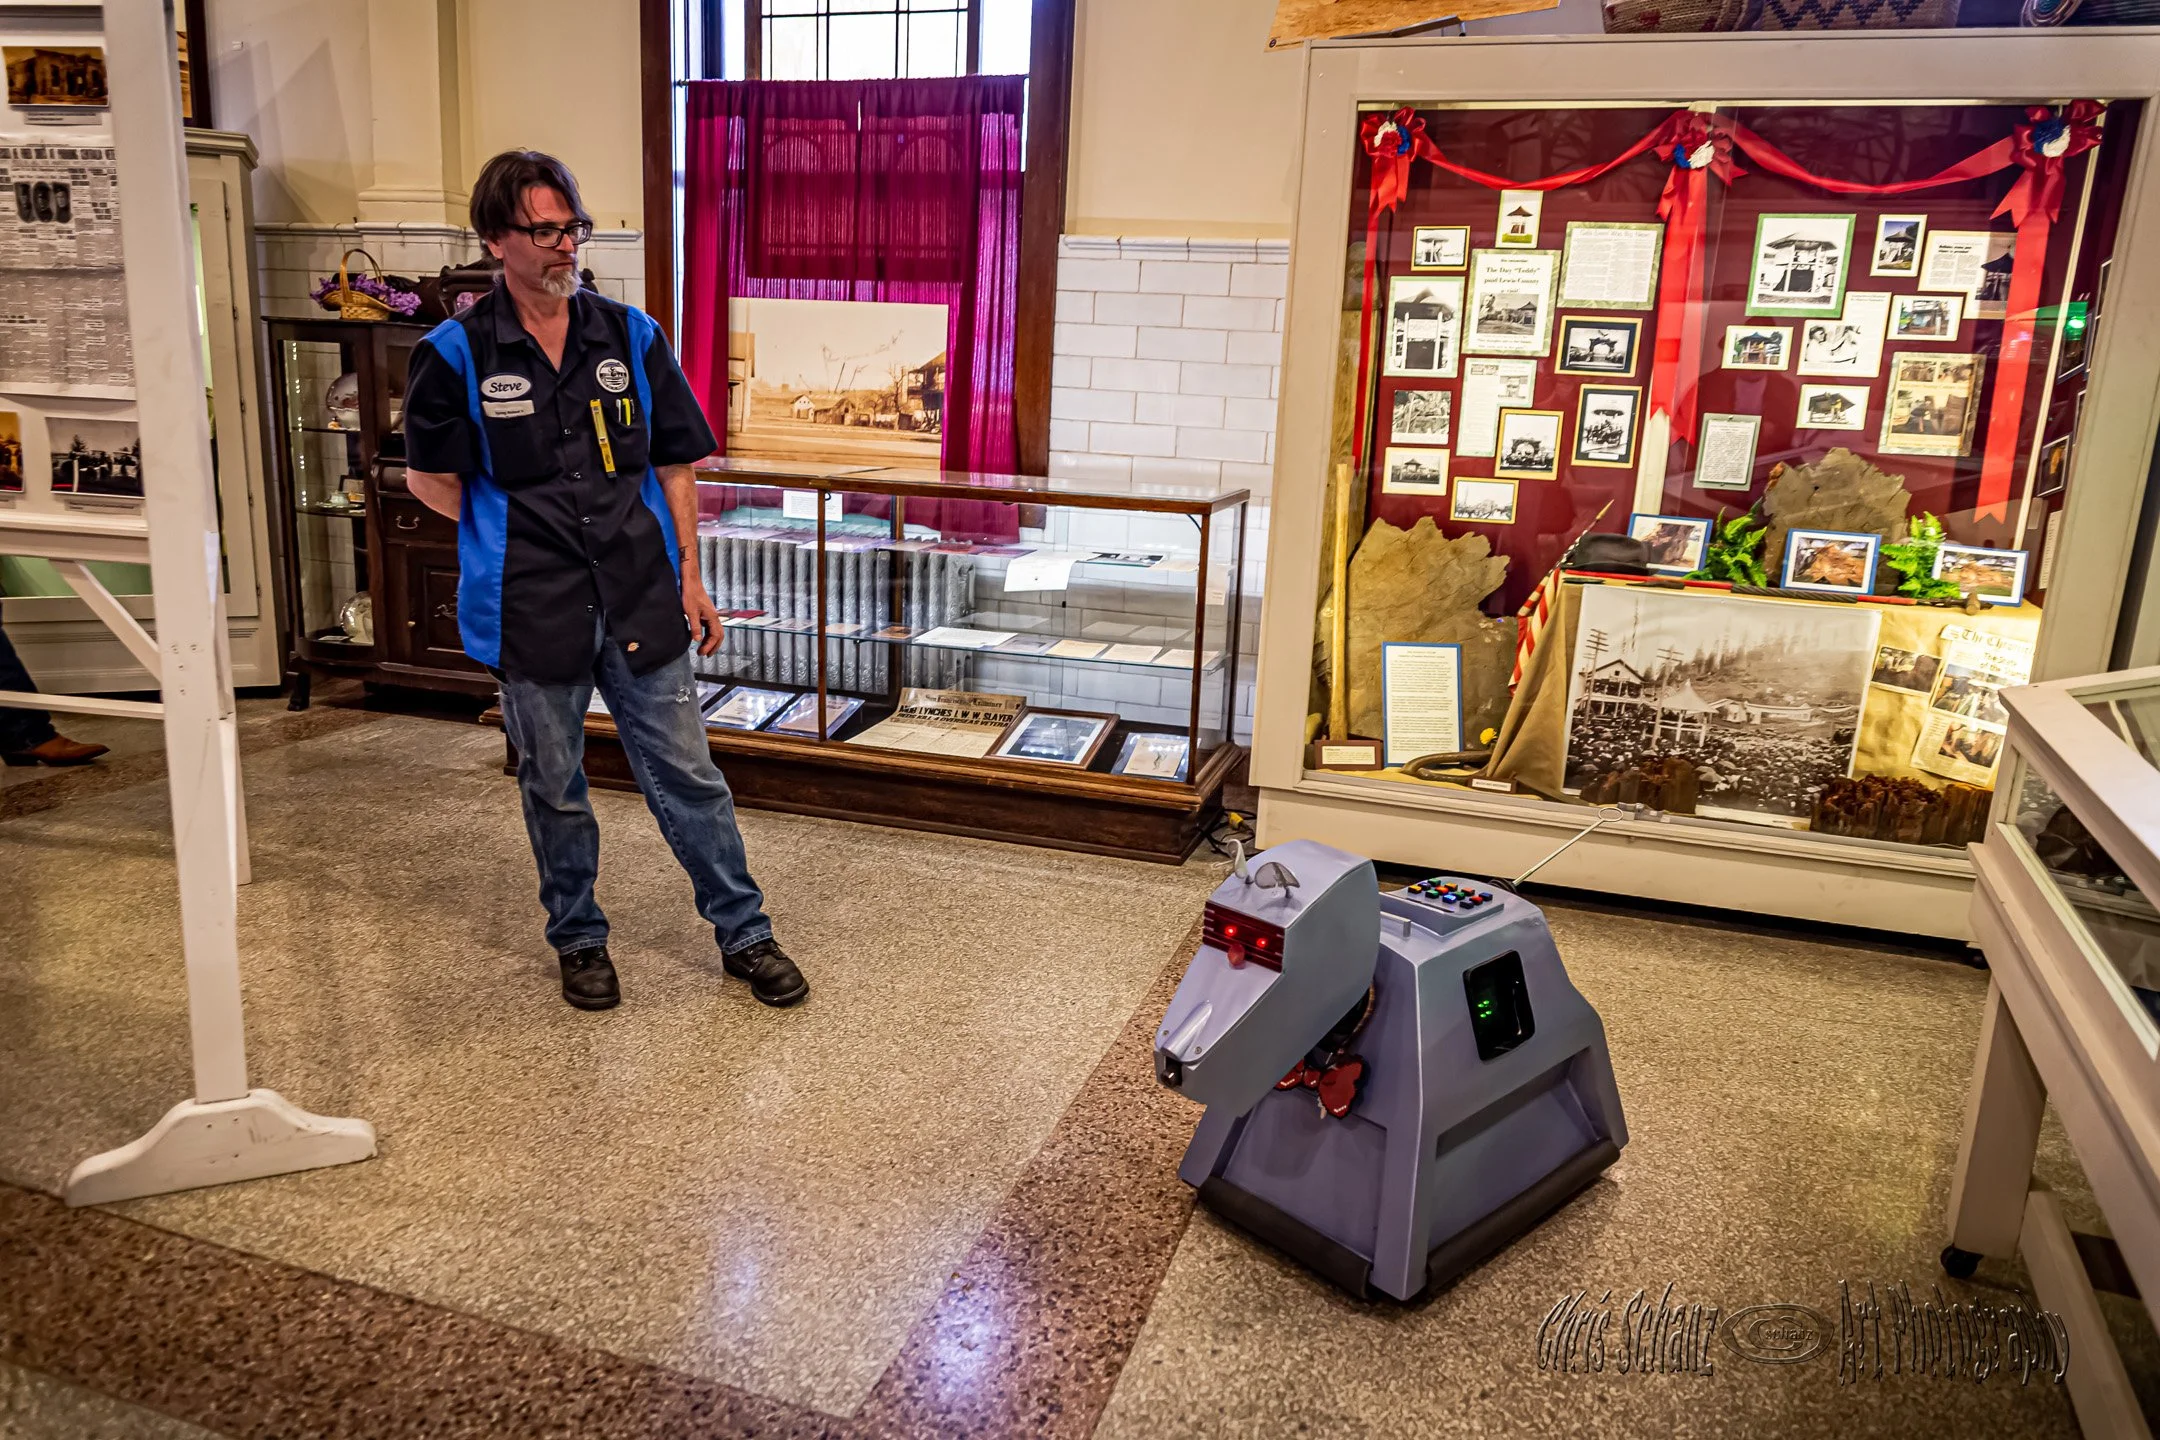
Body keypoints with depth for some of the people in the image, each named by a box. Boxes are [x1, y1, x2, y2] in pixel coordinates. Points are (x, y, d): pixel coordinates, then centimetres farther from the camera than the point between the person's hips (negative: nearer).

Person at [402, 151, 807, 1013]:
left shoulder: (631, 337, 3)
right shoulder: (457, 355, -4)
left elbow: (674, 466, 7)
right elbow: (430, 478, 6)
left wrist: (688, 576, 4)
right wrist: (515, 538, 0)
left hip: (640, 600, 1)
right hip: (532, 612, -1)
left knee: (686, 773, 6)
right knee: (553, 788, 13)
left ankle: (744, 933, 20)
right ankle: (578, 939, 32)